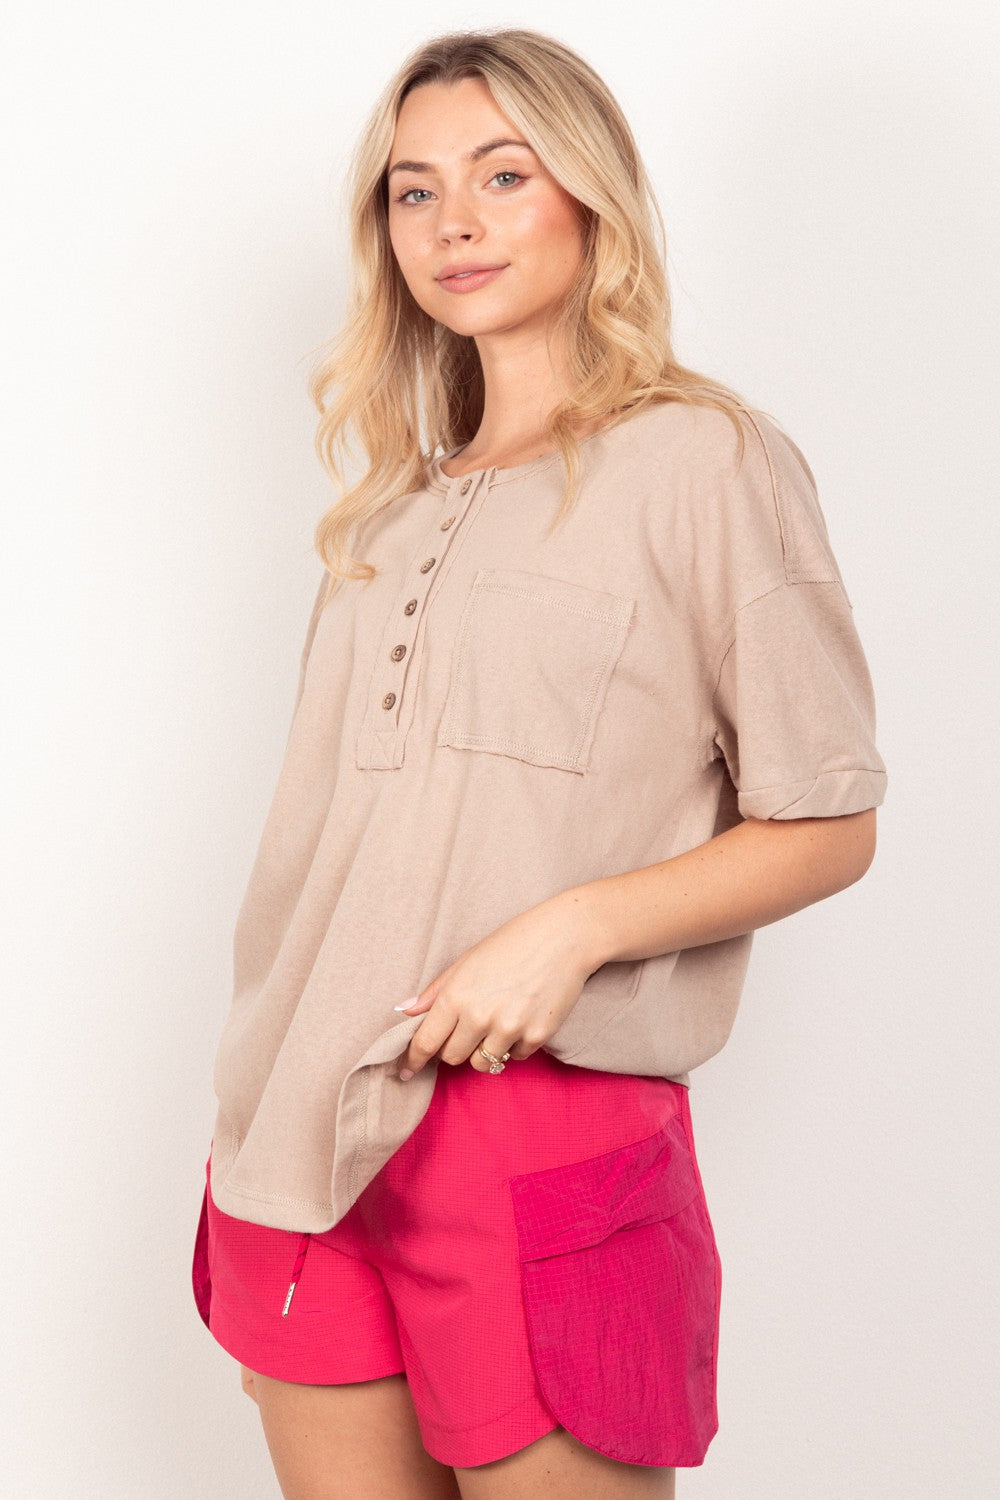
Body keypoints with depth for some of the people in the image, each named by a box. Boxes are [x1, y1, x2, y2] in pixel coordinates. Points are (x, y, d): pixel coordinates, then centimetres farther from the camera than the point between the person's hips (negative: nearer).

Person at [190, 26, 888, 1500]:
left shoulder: (706, 460, -2)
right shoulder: (395, 509, 17)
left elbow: (828, 825, -4)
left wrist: (575, 925, -18)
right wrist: (264, 1125, 12)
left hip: (543, 1137, -5)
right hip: (305, 1145, 6)